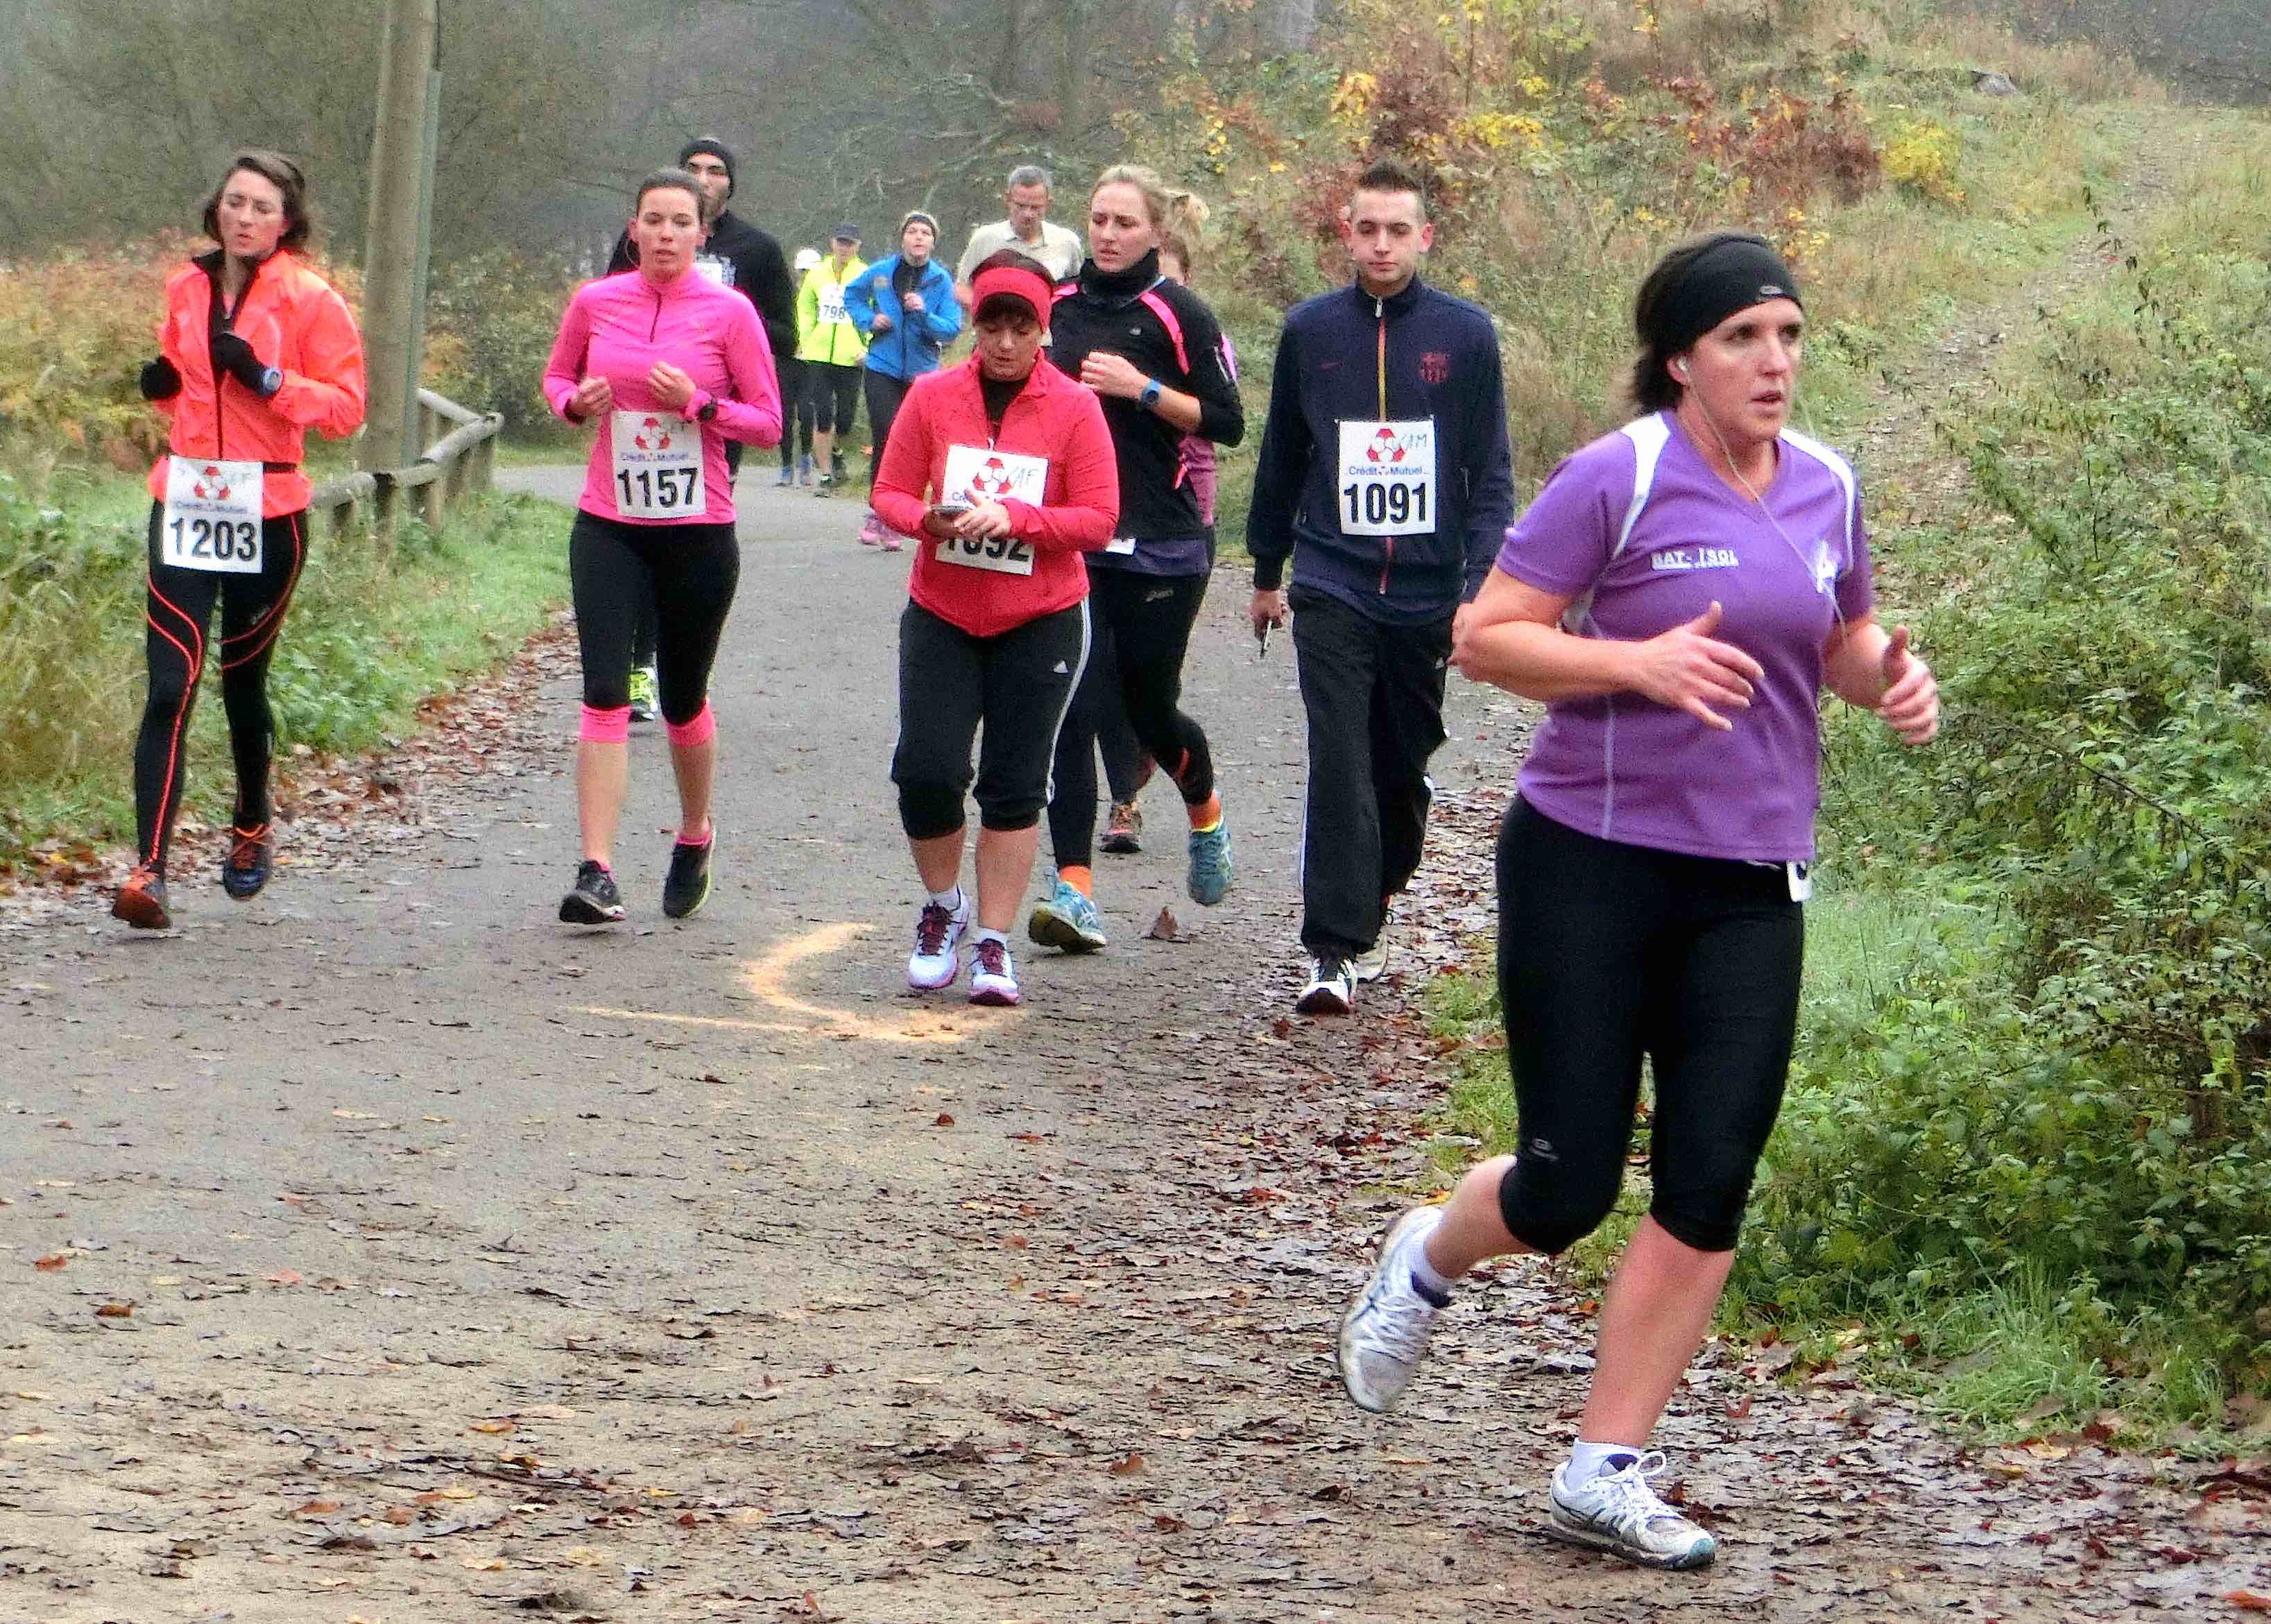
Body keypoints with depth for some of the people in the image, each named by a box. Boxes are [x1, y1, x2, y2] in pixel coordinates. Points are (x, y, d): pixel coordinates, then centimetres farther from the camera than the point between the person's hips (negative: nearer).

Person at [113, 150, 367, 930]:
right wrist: (162, 386, 2)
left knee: (242, 676, 12)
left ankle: (251, 829, 38)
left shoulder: (310, 300, -3)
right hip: (184, 505, 2)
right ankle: (148, 870, -17)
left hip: (267, 510, -2)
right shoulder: (186, 288, 10)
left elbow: (345, 407, -6)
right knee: (171, 684, -10)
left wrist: (266, 378, -19)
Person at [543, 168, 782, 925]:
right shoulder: (595, 303, 2)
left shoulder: (729, 313, -5)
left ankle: (694, 839, 37)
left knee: (683, 700, 12)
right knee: (605, 693, -12)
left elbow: (768, 424, -1)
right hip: (608, 527, 1)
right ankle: (597, 873, -15)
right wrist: (577, 401, -5)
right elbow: (556, 378, 18)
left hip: (698, 531, -1)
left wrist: (699, 404, -18)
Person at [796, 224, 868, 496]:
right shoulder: (818, 274, 9)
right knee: (822, 417, -4)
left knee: (845, 420, -1)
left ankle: (836, 451, 32)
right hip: (818, 357, 2)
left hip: (850, 359, -2)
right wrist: (806, 340, 10)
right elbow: (805, 309, 20)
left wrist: (868, 348, -8)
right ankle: (826, 476, 4)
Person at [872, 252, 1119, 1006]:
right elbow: (890, 492, 3)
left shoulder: (1074, 407, -5)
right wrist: (928, 518, -19)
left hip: (1040, 623, -1)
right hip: (941, 613, 1)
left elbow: (1099, 518, -8)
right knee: (926, 769, -9)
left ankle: (993, 943, 10)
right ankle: (943, 907, 16)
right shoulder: (933, 396, 0)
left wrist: (1014, 519, -22)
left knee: (1014, 787, 1)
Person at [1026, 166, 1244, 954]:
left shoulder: (1178, 314, -5)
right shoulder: (1057, 305, 9)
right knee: (1069, 714, -7)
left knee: (1151, 709, 6)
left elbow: (1228, 422, -7)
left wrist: (1143, 389, -16)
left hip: (1160, 543, -4)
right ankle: (1074, 890, -10)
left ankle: (1206, 814, 40)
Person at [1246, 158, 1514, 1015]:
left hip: (1428, 594, 1)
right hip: (1332, 590, 0)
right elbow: (1281, 459, 15)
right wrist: (1267, 573, 19)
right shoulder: (1310, 330, 4)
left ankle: (1372, 907, 32)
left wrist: (1481, 586, -8)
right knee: (1339, 766, -12)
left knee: (1403, 768, 11)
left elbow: (1490, 471, 1)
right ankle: (1335, 951, -14)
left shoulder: (1465, 334, 0)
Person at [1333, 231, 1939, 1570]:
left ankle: (1607, 1475, 9)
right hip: (1591, 866, -5)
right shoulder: (1619, 479, -11)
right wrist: (1639, 663, -23)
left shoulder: (1828, 487, 7)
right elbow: (1485, 637, -10)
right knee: (1568, 1190, -1)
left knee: (1709, 1191, -2)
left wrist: (1890, 679, -1)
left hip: (1751, 886, 5)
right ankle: (1429, 1261, 34)